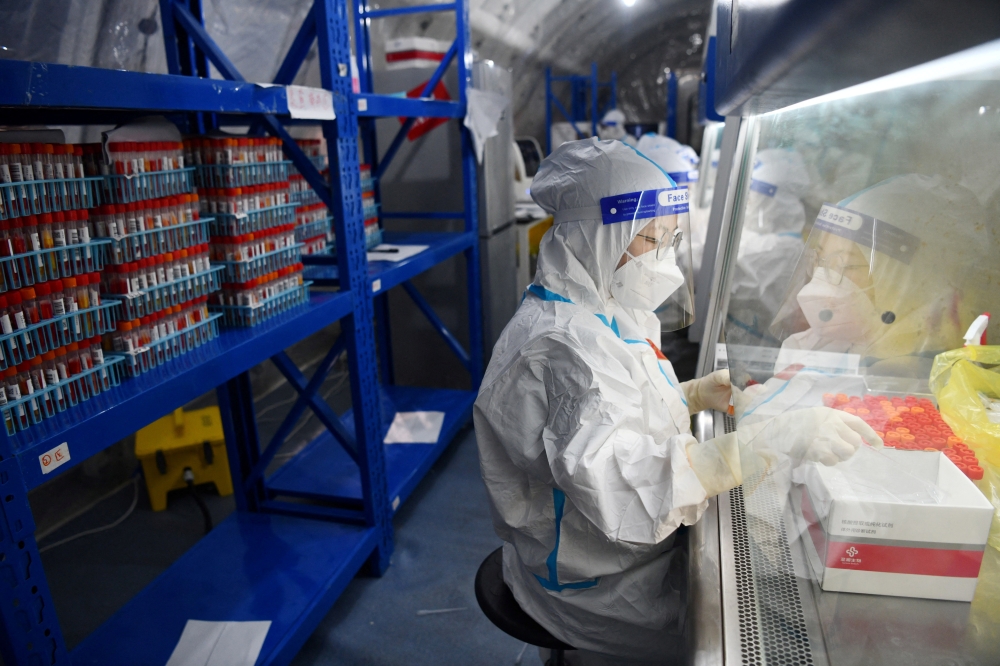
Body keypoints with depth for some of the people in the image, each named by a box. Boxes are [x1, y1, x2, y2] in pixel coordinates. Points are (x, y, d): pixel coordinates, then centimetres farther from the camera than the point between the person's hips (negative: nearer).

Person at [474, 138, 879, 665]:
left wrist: (696, 395, 2)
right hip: (595, 585, -8)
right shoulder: (562, 342, -28)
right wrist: (766, 443, -42)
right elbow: (612, 478, -40)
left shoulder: (598, 315, 4)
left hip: (632, 547, 9)